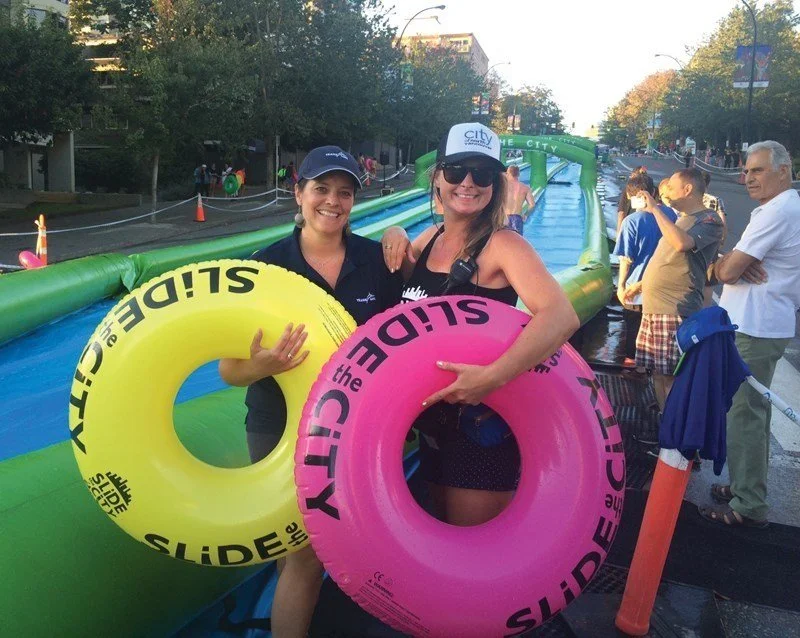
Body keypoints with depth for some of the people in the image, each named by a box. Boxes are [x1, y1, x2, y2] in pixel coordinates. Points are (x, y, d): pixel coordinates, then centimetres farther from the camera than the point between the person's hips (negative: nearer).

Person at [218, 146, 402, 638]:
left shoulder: (377, 259, -1)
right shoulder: (265, 265, -7)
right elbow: (230, 371, -7)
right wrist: (260, 366, -27)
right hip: (285, 432, -2)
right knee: (306, 557, 2)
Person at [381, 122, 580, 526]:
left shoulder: (502, 245, -18)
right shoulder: (430, 238, 3)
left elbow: (562, 316, -32)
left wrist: (492, 377, -41)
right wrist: (395, 235, -1)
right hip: (431, 421, 7)